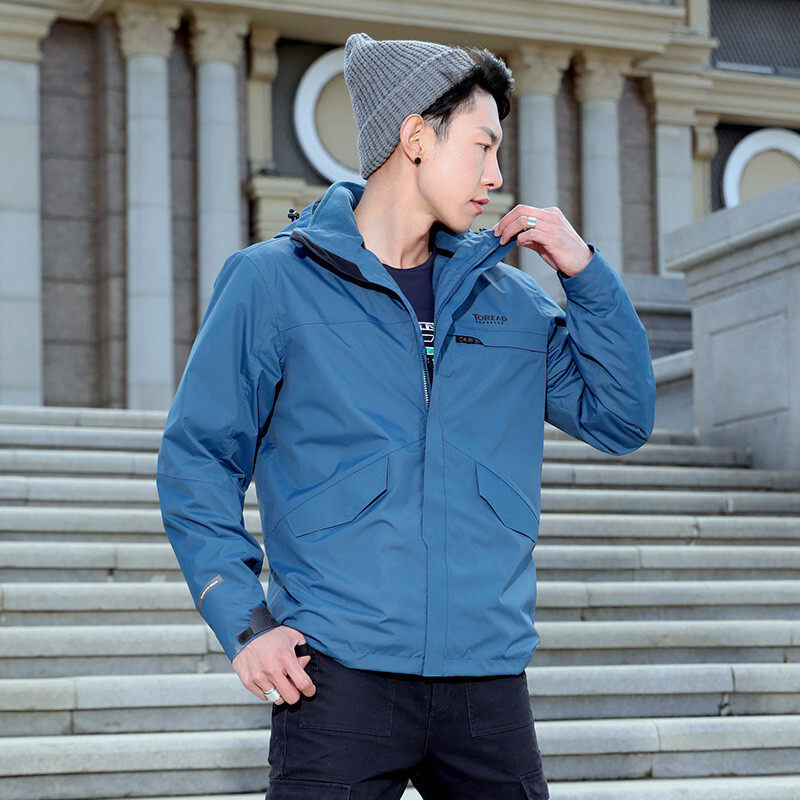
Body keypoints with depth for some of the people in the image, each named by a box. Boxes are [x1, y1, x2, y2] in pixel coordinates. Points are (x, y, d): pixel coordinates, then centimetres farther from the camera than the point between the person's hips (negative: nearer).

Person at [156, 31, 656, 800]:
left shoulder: (510, 298, 14)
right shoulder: (272, 281, 2)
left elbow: (621, 420, 15)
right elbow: (197, 458, 2)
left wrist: (584, 271, 4)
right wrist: (244, 620, -8)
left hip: (489, 680, 4)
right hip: (339, 673, -4)